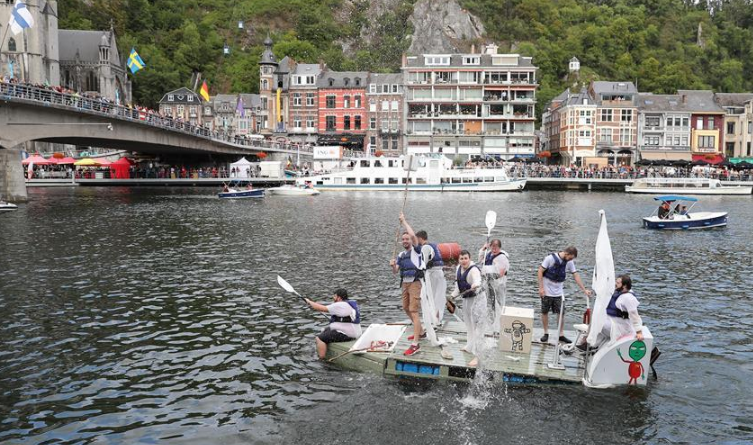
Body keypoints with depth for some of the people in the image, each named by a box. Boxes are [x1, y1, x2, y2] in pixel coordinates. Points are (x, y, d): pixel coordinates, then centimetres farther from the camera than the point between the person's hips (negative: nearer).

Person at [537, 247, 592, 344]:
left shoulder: (570, 262, -2)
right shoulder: (550, 258, -16)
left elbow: (576, 276, 3)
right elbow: (540, 271, -12)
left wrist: (584, 290, -1)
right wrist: (541, 288, -15)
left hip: (559, 292, 4)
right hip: (547, 291, -4)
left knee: (561, 313, 1)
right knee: (545, 312, 4)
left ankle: (561, 335, 10)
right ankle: (546, 333, 17)